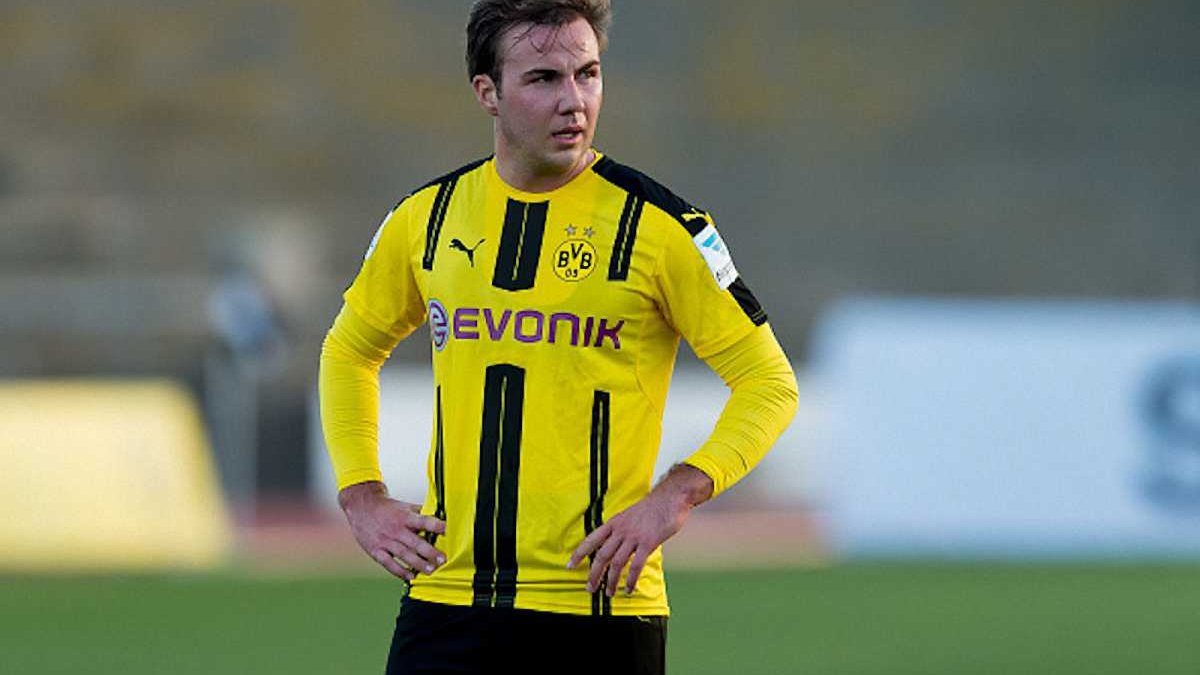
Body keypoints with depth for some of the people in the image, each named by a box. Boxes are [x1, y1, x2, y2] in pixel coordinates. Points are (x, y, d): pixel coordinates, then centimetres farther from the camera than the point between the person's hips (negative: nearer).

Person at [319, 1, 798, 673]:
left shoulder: (658, 225, -4)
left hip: (603, 609, -3)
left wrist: (678, 493, -15)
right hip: (447, 596, 3)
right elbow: (350, 350, 24)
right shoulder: (428, 216, 8)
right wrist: (361, 497, 11)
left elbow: (769, 382, -1)